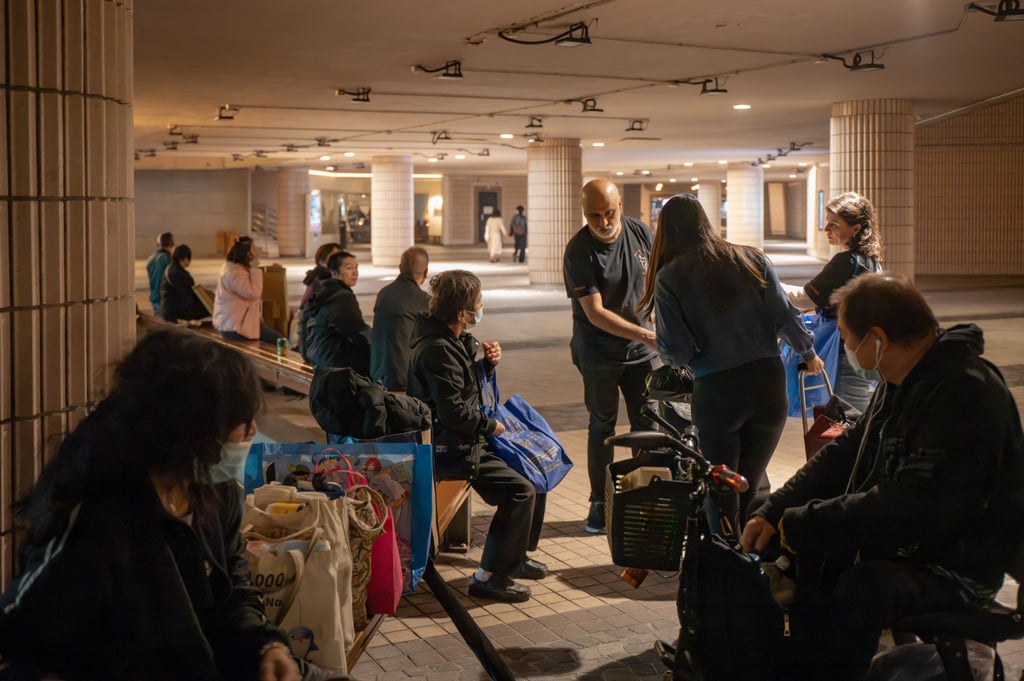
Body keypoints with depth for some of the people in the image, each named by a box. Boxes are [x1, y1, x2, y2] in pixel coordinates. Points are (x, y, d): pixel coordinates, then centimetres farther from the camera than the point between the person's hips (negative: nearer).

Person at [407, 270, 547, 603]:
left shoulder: (454, 339, 8)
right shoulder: (437, 350, -24)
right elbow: (454, 412, -27)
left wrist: (487, 363, 2)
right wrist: (490, 426, -11)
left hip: (467, 439, 11)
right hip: (450, 450, -11)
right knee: (520, 491, -18)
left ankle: (516, 555, 27)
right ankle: (490, 577, -8)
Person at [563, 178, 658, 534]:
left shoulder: (640, 233, -3)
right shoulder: (579, 251, -18)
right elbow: (595, 313, -22)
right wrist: (647, 335, -27)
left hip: (640, 348, 4)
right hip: (598, 352, -4)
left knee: (647, 424, 6)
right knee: (602, 427, 6)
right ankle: (599, 503, 17)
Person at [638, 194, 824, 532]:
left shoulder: (669, 278, -4)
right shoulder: (752, 260, 4)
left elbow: (675, 352, -10)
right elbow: (786, 317, 2)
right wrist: (809, 354, 20)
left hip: (716, 392, -3)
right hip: (769, 382, 3)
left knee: (723, 493, 11)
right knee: (752, 489, 15)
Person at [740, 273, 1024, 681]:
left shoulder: (967, 394, -25)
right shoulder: (903, 382, 6)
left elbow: (913, 506, -31)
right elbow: (846, 454, 10)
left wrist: (809, 522, -25)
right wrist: (774, 512, -1)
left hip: (955, 566, -10)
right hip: (898, 539, 10)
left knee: (864, 587, -34)